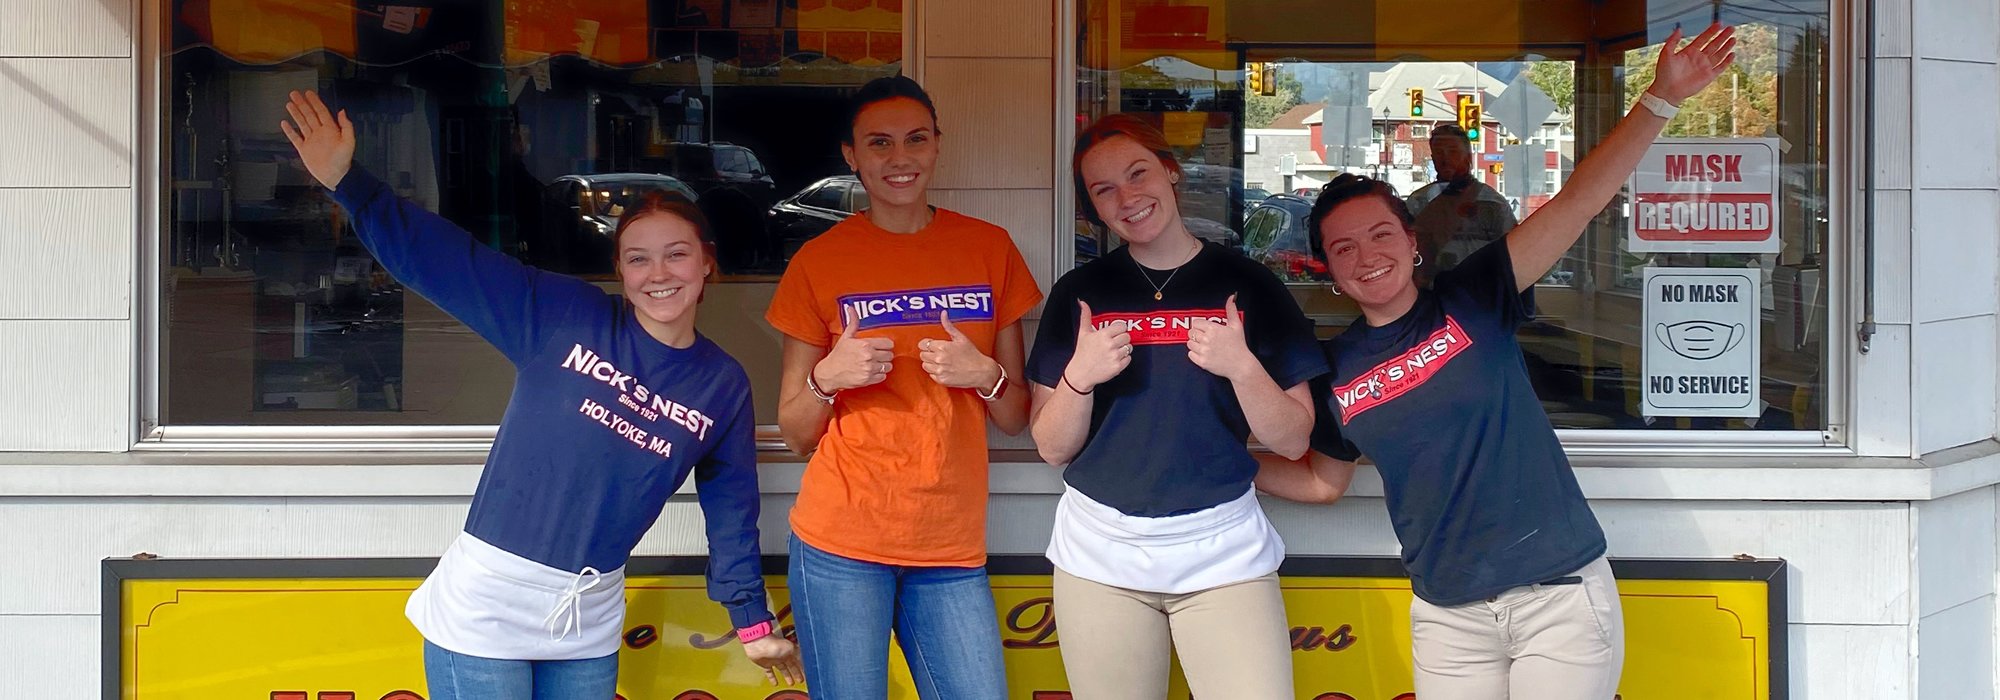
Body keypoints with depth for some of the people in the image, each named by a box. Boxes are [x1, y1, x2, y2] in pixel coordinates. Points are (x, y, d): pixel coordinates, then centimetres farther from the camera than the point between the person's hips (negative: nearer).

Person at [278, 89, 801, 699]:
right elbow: (443, 260, -9)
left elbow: (732, 509, 11)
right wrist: (347, 183, -18)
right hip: (485, 605, -3)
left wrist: (752, 622, 13)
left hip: (589, 625, 4)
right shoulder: (565, 316, -5)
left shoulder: (724, 386, 4)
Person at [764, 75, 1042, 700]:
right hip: (841, 546, -2)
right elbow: (795, 435, 7)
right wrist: (826, 379, -13)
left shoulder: (989, 249, 8)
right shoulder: (819, 262, 2)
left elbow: (1016, 419, 11)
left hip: (952, 550, 2)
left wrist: (986, 376, -10)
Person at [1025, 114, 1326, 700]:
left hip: (1223, 556, -1)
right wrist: (1079, 377, -14)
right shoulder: (1080, 294, 5)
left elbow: (1293, 441, 0)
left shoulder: (1248, 285, 1)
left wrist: (1242, 367, -16)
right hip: (1101, 557, 1)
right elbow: (1054, 448, 5)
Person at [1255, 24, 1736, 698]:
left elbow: (1577, 202, -11)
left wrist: (1661, 98, -21)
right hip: (1449, 618, 3)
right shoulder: (1336, 369, 6)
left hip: (1561, 595, -3)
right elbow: (1322, 480, 22)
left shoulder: (1472, 301, -2)